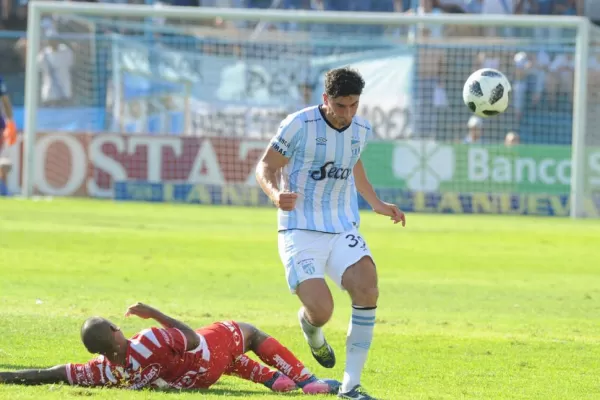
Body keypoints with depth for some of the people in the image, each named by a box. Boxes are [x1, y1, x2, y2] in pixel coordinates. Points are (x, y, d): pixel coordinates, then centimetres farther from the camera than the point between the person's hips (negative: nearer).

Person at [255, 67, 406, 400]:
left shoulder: (361, 130, 5)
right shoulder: (299, 125, -12)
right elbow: (265, 167, -4)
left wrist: (376, 204, 25)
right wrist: (275, 194, -25)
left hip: (343, 231, 5)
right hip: (301, 233, -5)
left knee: (367, 288, -22)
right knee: (320, 312, -20)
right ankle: (311, 330, 24)